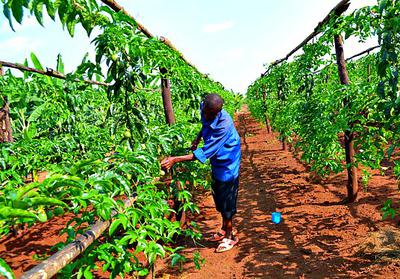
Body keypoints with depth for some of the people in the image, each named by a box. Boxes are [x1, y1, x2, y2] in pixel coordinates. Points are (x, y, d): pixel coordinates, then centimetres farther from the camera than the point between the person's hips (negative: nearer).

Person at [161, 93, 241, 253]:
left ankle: (230, 236, 25)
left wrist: (176, 160, -38)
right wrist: (198, 138, 0)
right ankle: (225, 230, 39)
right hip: (217, 163, 8)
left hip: (227, 164, -8)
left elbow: (205, 153, -35)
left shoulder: (224, 125, -36)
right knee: (219, 198, 19)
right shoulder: (205, 109, -13)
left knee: (226, 202, 4)